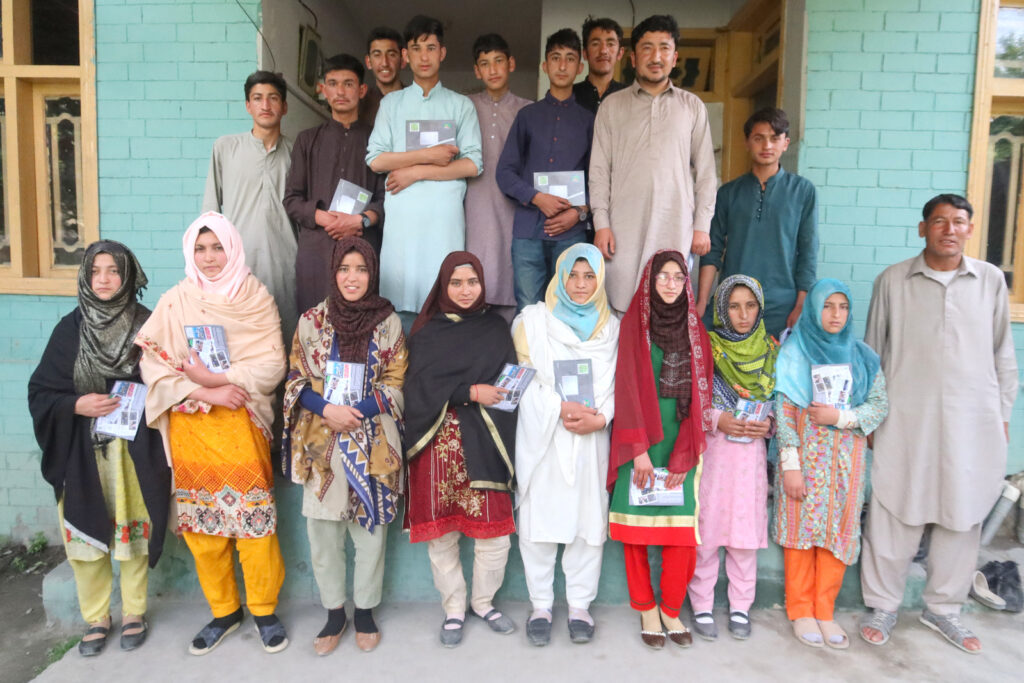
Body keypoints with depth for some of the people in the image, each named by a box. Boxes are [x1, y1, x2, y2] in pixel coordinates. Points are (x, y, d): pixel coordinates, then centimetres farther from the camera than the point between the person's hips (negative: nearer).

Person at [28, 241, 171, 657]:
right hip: (83, 451, 2)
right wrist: (77, 405, -14)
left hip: (134, 449, -1)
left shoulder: (147, 325, -3)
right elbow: (40, 392, 3)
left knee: (133, 530, 8)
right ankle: (95, 618, 27)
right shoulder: (70, 328, 1)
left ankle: (134, 613, 27)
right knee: (85, 534, 7)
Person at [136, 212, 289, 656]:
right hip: (190, 427, 2)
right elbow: (153, 366, -3)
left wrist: (216, 378, -15)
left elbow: (273, 364, -6)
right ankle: (223, 610, 26)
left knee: (253, 515, -1)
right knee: (201, 521, 8)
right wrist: (206, 393, -14)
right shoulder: (174, 302, 5)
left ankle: (264, 609, 18)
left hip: (241, 424, -2)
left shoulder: (256, 298, 2)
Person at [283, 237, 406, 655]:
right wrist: (327, 409, -14)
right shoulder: (311, 320, 3)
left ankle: (365, 610, 28)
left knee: (371, 529, 8)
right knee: (323, 532, 6)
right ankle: (334, 613, 26)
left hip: (373, 442, 0)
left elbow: (394, 385, 1)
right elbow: (297, 381, 4)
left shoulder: (389, 322, 2)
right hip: (321, 444, 1)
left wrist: (357, 411, -14)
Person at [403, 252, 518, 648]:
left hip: (482, 443, 1)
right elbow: (421, 384, -5)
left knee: (494, 532, 0)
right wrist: (472, 392, -14)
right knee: (441, 531, 4)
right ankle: (454, 609, 24)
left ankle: (484, 602, 25)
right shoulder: (428, 331, 7)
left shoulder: (496, 329, 11)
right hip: (438, 442, 0)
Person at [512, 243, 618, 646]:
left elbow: (617, 384, 6)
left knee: (589, 518, 2)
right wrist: (561, 407, -13)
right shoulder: (534, 319, 7)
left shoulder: (612, 326, 12)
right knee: (539, 518, 0)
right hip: (542, 433, -1)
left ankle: (580, 605, 15)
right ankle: (541, 606, 14)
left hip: (592, 436, 1)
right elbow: (525, 377, 0)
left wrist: (601, 417, -11)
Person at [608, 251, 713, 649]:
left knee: (682, 532, -1)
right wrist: (638, 450, -12)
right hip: (640, 441, -2)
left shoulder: (696, 331, 9)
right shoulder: (634, 324, 2)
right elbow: (628, 389, -5)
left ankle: (671, 609, 19)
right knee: (636, 528, 2)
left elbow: (701, 394, 4)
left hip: (680, 445, 2)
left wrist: (683, 458, -4)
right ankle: (646, 609, 19)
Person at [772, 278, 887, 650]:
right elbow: (784, 411, -6)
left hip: (846, 458, 3)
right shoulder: (794, 352, -1)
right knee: (802, 527, 0)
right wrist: (790, 464, -12)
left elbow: (880, 404, 3)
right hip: (805, 454, -2)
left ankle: (825, 611, 16)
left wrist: (840, 416, -14)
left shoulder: (861, 356, 8)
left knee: (837, 531, 3)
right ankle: (800, 611, 13)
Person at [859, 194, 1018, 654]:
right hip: (905, 420, -2)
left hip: (973, 422, 2)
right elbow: (873, 352, 7)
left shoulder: (991, 280, 7)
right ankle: (883, 606, 19)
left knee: (962, 516, 10)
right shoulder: (892, 281, 2)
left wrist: (1002, 413, 9)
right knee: (894, 514, 3)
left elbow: (1003, 353, 12)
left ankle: (942, 607, 28)